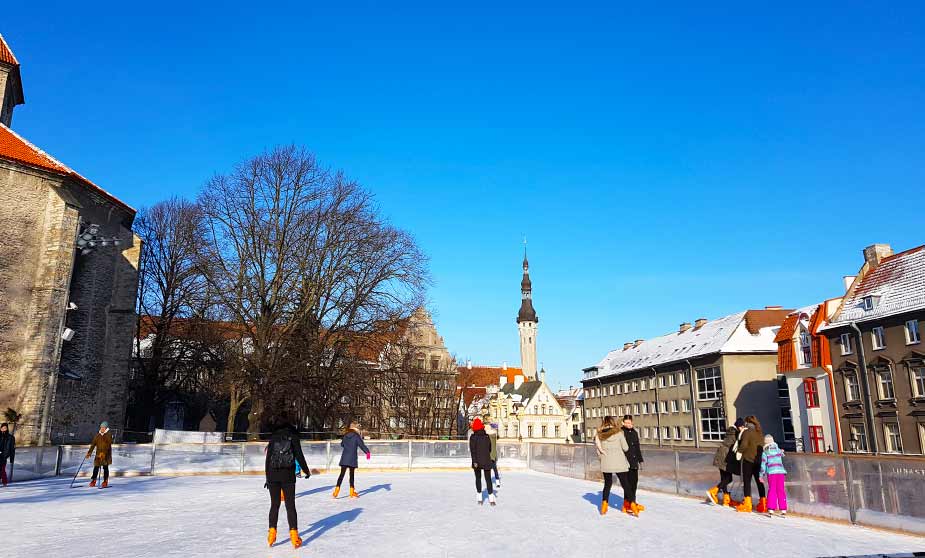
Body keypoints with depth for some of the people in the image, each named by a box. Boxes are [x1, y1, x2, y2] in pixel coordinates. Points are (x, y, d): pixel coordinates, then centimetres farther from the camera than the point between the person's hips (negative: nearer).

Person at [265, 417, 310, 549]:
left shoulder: (273, 439, 5)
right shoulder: (293, 437, 0)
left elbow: (268, 459, 4)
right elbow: (299, 456, -3)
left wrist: (267, 477, 11)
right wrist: (306, 470, 9)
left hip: (272, 475, 2)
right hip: (288, 475, -1)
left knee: (274, 505, 13)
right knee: (290, 505, 2)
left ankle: (272, 533, 10)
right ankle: (294, 535, -2)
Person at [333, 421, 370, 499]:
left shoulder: (345, 435, 8)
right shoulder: (356, 436, -7)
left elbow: (342, 444, 21)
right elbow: (361, 445, -11)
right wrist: (367, 451, -6)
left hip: (344, 458, 3)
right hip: (352, 458, -3)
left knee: (342, 474, 2)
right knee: (351, 475, 7)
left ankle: (337, 489, -11)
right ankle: (352, 492, 14)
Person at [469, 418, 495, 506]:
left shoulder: (473, 437, -9)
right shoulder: (487, 437, -1)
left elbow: (472, 450, -16)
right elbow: (490, 449, 10)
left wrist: (474, 461, -19)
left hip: (477, 462, -1)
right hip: (486, 461, 1)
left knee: (478, 479, 14)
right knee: (488, 479, 7)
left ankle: (479, 498, 13)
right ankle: (491, 499, 2)